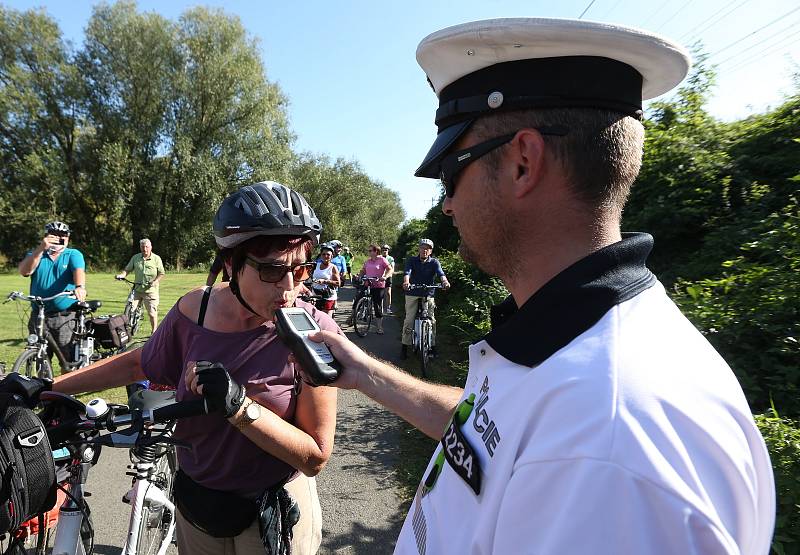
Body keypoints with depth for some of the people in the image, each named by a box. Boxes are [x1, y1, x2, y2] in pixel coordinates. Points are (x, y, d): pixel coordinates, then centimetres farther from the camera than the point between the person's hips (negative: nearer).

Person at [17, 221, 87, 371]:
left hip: (67, 317, -2)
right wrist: (41, 249, -20)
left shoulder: (74, 254, 7)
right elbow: (24, 271, -8)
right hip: (39, 316, 2)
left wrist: (80, 287, -36)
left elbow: (78, 271, -14)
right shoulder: (35, 254, 13)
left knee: (69, 360, -4)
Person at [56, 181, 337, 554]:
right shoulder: (194, 310, -14)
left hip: (274, 517, -3)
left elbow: (316, 457, -23)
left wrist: (238, 405, -34)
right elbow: (139, 364, 6)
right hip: (195, 502, 3)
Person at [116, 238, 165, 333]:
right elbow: (127, 269, 9)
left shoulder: (156, 259, 1)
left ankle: (154, 332, 13)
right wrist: (121, 275, -11)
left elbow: (161, 273, 0)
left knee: (152, 313, 0)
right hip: (137, 290, 3)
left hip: (151, 291, -3)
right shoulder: (135, 258, 9)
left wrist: (155, 281, -16)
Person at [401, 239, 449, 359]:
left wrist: (444, 281, -41)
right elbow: (407, 271, -18)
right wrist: (406, 282, -40)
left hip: (428, 294, 1)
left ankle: (432, 346, 10)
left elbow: (440, 272, -19)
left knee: (431, 320, -2)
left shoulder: (434, 262, 0)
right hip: (412, 293, 0)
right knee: (409, 320, -3)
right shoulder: (411, 260, 0)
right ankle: (405, 346, 6)